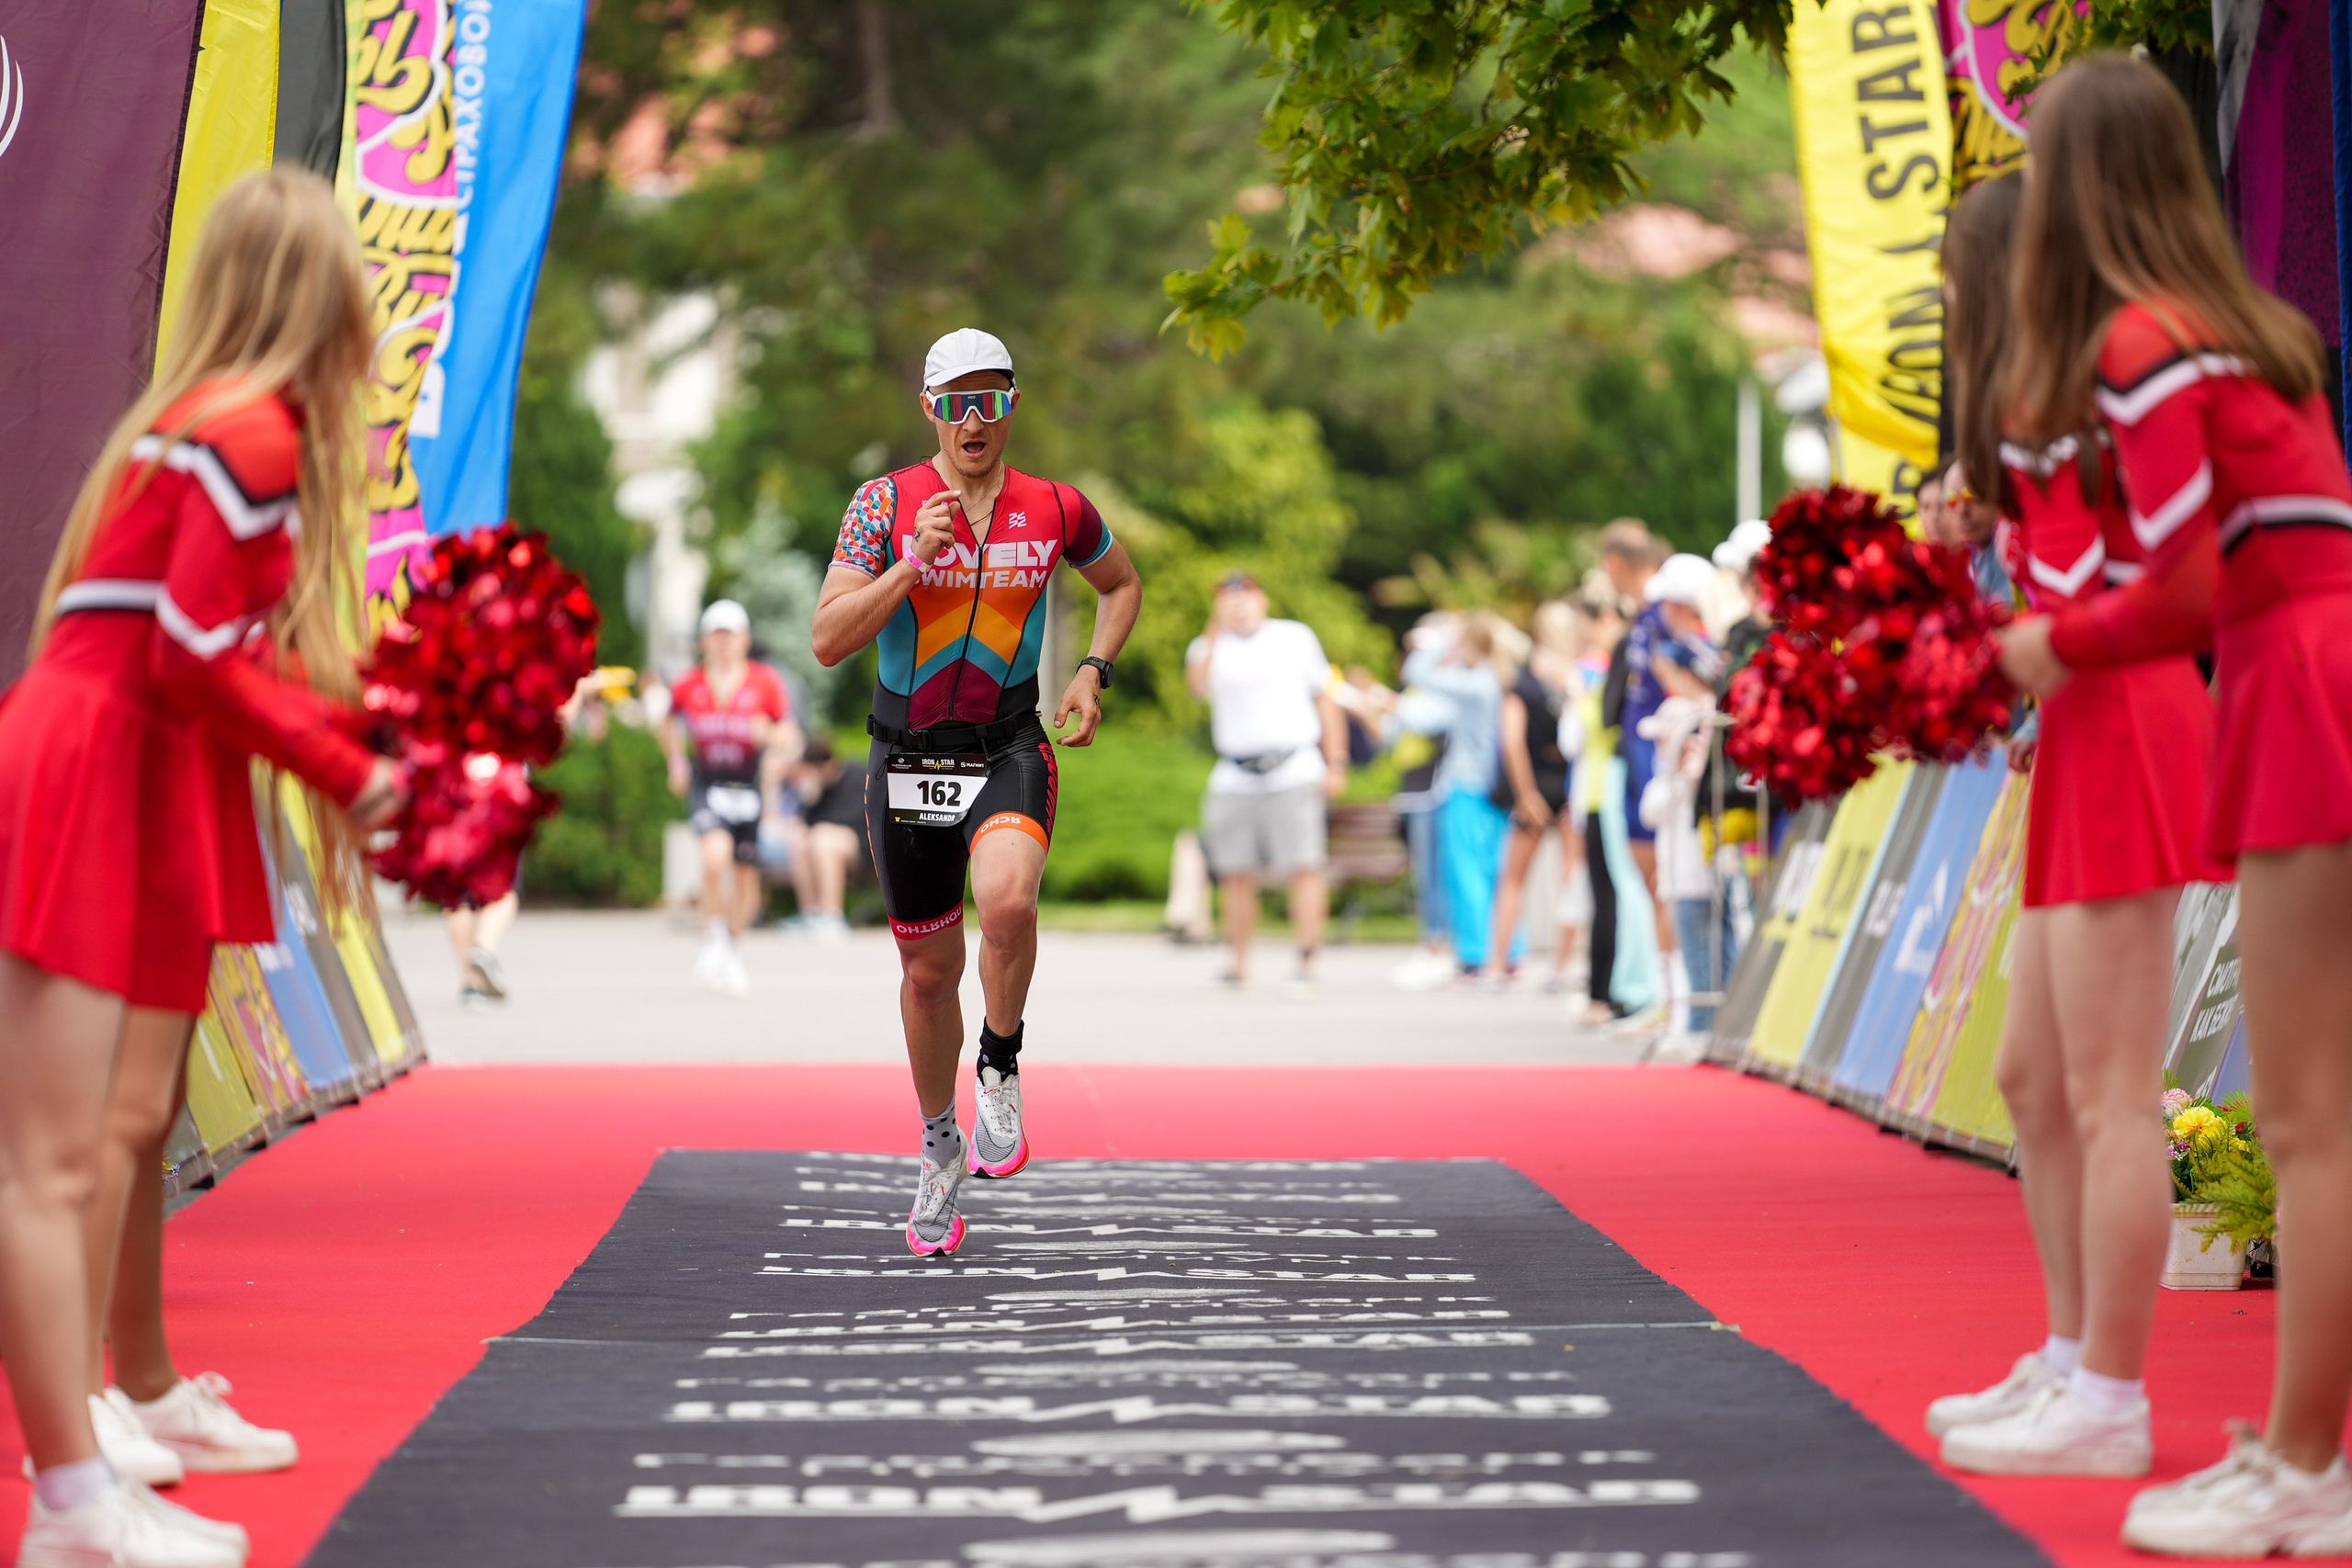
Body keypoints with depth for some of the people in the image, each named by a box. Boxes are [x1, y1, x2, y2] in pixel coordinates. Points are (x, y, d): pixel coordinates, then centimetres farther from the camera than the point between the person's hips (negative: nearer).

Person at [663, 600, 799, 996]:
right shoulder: (688, 687, -1)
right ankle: (713, 938, -8)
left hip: (748, 784, 1)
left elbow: (791, 738, -3)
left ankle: (732, 946, 31)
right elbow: (670, 724, 19)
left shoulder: (766, 684, -4)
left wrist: (771, 735, -23)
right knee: (715, 853, -27)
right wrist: (677, 760, 7)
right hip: (706, 783, -1)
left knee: (746, 877, 5)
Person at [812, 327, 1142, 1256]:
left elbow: (1122, 585, 20)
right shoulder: (886, 504, -5)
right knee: (929, 970, 11)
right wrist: (913, 560, -22)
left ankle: (1001, 1066, -7)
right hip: (907, 758, 1)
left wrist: (1093, 673, 4)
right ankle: (939, 1146, 33)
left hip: (1010, 751, -1)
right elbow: (827, 642, -12)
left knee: (1005, 900, -32)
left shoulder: (1056, 511, -1)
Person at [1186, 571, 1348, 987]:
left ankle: (1306, 961, -11)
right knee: (1236, 874, 2)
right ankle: (1239, 964, 10)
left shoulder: (1296, 638, 11)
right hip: (1234, 777, 2)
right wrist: (1215, 632, -19)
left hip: (1294, 770, -2)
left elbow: (1325, 700, 12)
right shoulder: (1210, 648, 12)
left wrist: (1336, 764, 5)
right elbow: (1196, 684, -11)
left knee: (1304, 867, -10)